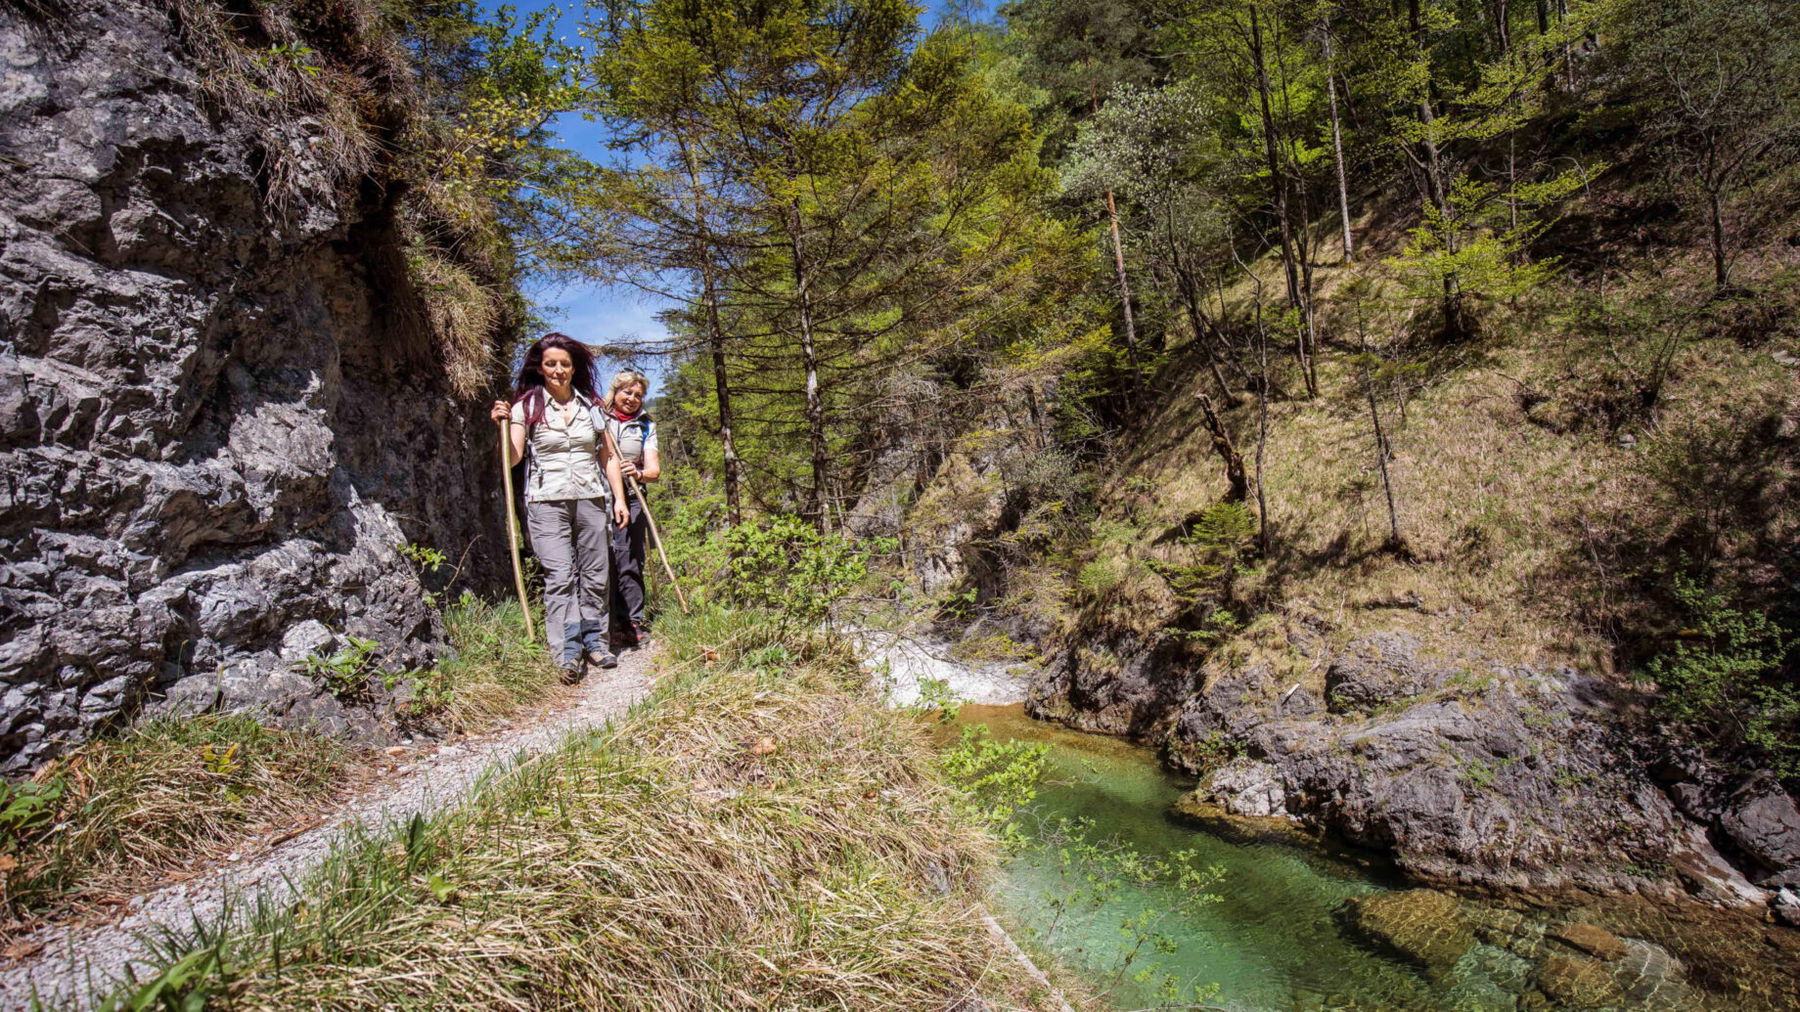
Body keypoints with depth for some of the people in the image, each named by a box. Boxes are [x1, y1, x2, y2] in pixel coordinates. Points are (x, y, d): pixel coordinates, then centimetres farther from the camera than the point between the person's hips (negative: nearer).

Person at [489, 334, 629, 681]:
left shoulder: (591, 405, 11)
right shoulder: (526, 405, 2)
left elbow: (608, 457, 13)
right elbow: (513, 458, -4)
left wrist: (619, 498, 8)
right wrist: (502, 426, -20)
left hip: (590, 499, 3)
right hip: (547, 501, -3)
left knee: (594, 574, 6)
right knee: (559, 576, -10)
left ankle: (595, 642, 18)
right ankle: (567, 653, -9)